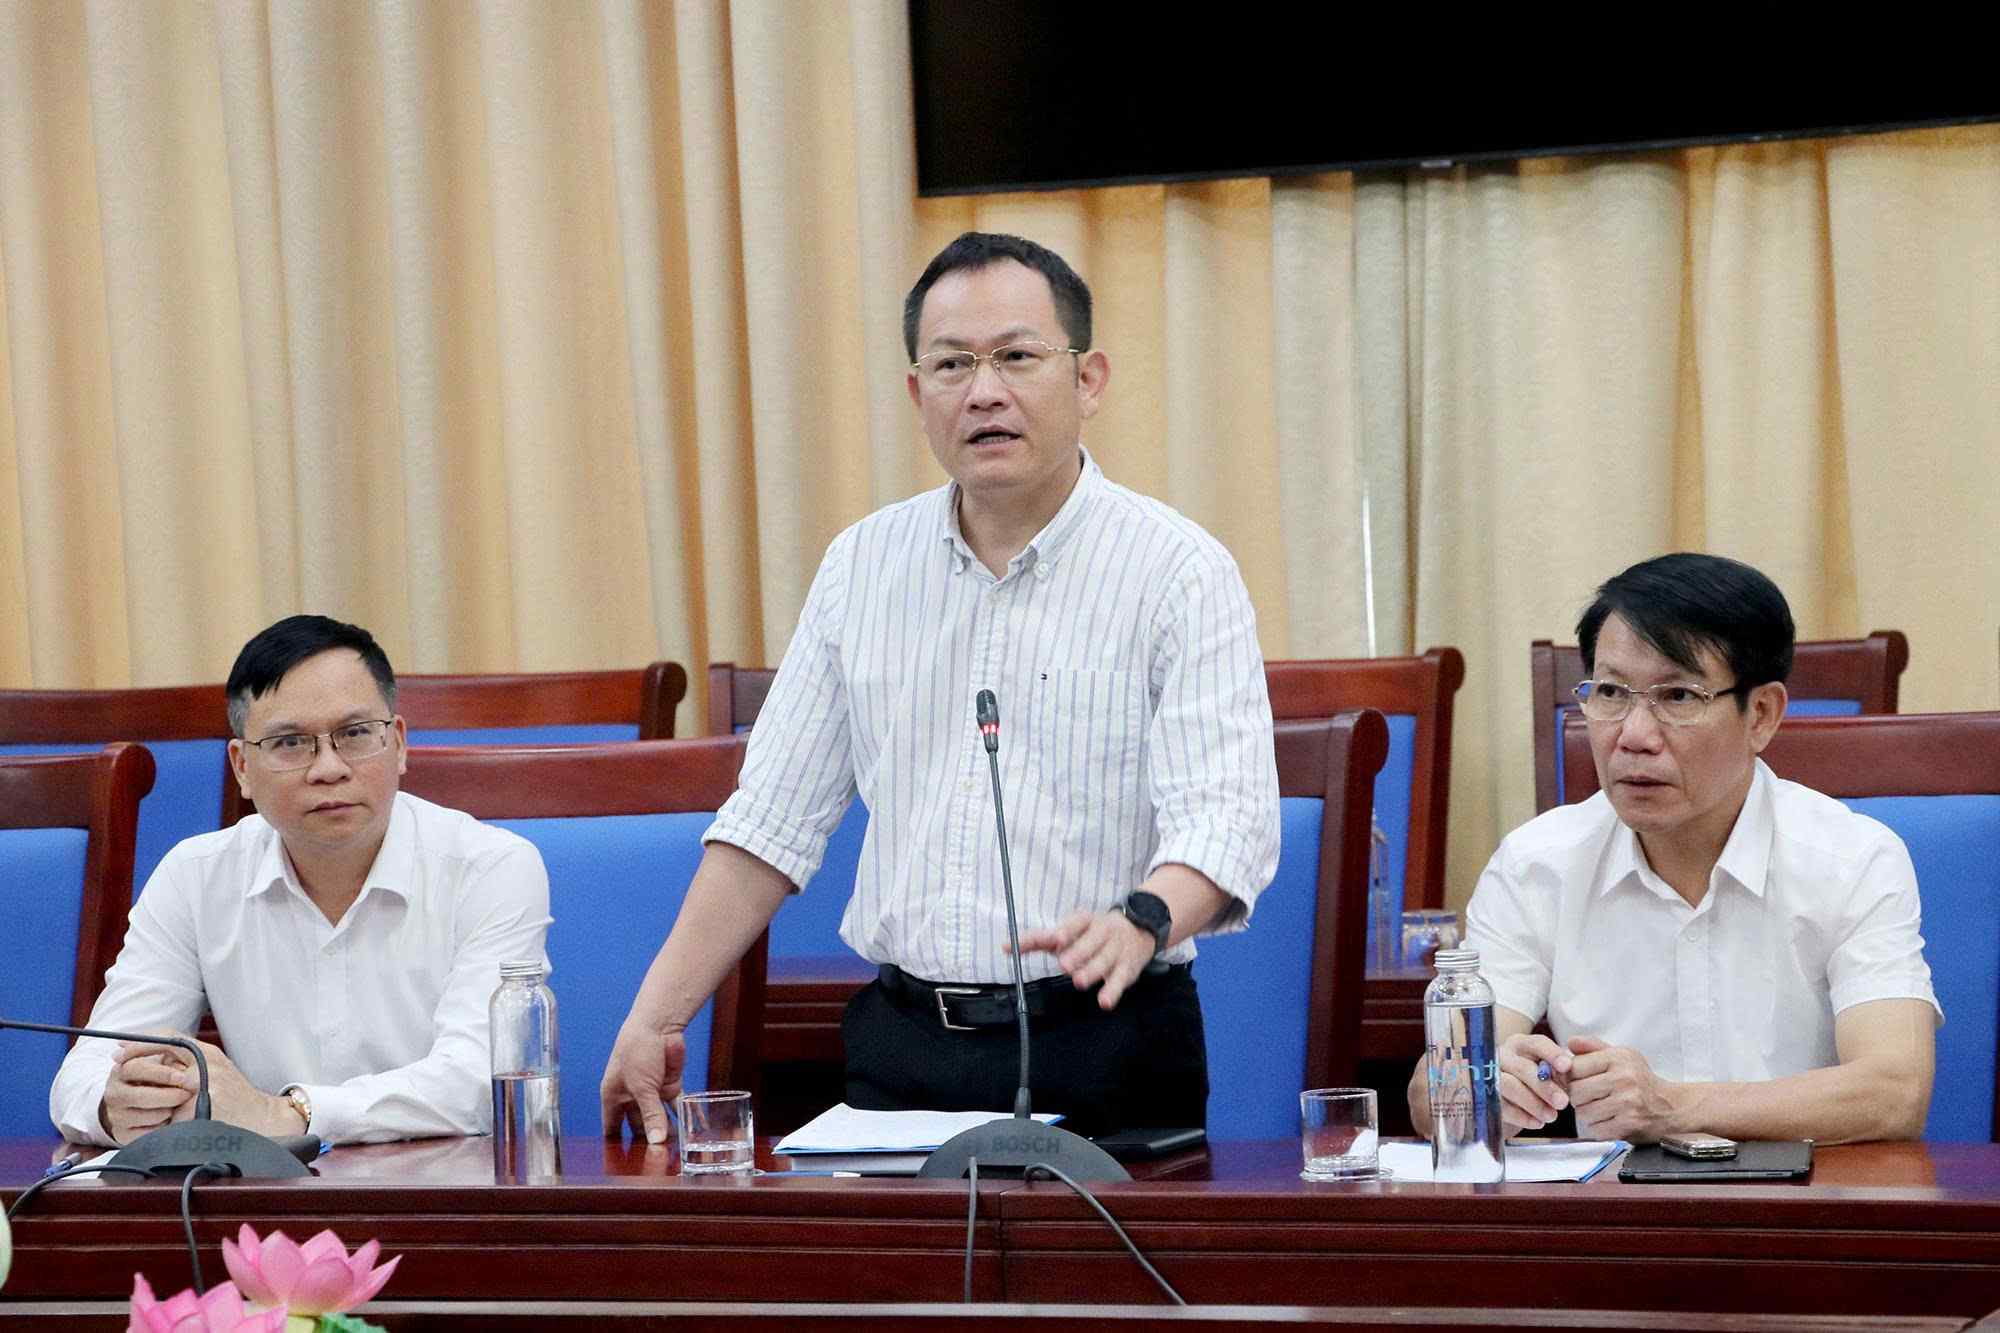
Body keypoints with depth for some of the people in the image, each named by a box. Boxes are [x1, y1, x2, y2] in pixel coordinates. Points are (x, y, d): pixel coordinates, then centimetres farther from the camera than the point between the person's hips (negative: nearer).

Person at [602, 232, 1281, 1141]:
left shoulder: (1180, 571, -4)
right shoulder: (862, 565, 11)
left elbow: (1225, 819, -14)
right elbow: (772, 822, 14)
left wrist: (1140, 923, -35)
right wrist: (655, 1018, 7)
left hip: (1099, 1053, -3)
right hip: (901, 1048, 3)